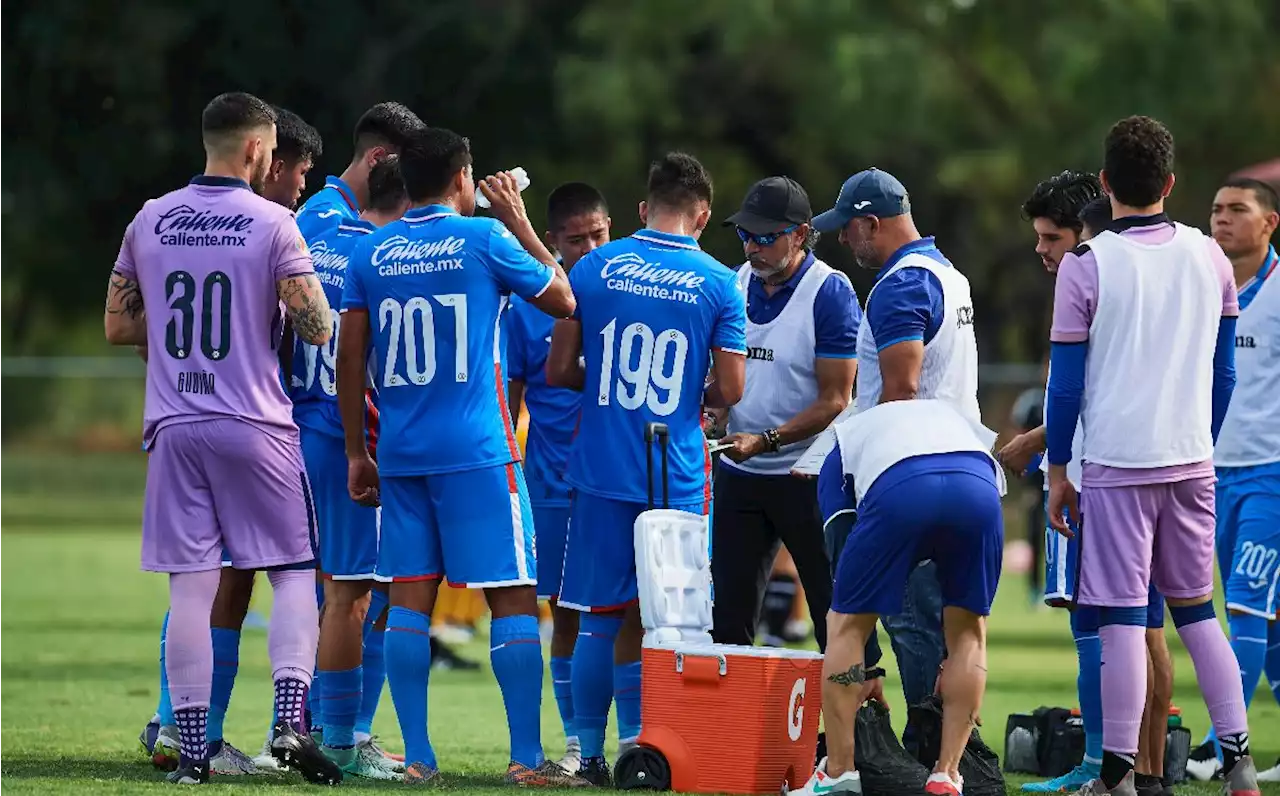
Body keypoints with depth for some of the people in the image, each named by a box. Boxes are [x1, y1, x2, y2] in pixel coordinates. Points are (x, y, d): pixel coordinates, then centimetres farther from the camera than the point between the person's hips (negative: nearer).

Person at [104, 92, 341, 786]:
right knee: (293, 572, 7)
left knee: (191, 586, 4)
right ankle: (289, 721, -9)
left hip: (175, 426, 3)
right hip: (254, 425, -3)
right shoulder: (272, 224, -6)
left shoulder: (150, 221, 7)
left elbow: (118, 325, 13)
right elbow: (317, 327, -7)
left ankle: (192, 748, 2)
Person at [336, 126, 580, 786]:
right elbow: (562, 300, 9)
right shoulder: (484, 238, -4)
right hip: (475, 451, -4)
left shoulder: (371, 253, 7)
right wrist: (519, 222, 17)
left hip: (399, 453, 4)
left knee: (409, 597, 6)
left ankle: (416, 756, 3)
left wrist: (357, 453, 14)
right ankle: (527, 757, -3)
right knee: (512, 596, 0)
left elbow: (349, 360, 6)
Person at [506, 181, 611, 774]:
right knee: (566, 613, 5)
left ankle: (633, 739, 5)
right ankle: (576, 741, 13)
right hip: (555, 483, 0)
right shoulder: (526, 305, 2)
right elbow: (508, 399, 6)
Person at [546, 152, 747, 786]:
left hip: (602, 470, 1)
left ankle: (590, 754, 10)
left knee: (602, 616, 8)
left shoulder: (594, 269, 1)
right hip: (678, 474, -1)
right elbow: (730, 389, -4)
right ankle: (639, 744, 3)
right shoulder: (718, 285, -3)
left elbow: (559, 371, 2)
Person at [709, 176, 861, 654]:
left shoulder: (830, 293, -13)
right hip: (738, 472, 6)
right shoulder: (737, 283, 7)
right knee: (729, 617, 7)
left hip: (807, 475, -6)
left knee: (835, 614, -3)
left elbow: (835, 401, -15)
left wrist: (765, 441, -22)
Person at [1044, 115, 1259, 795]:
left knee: (1122, 617, -4)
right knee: (1195, 609, 13)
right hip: (1192, 460, 4)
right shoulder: (1210, 260, 6)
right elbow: (1222, 374, 13)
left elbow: (1066, 383, -6)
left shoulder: (1086, 266, -8)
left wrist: (1057, 471, 2)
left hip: (1116, 462, -4)